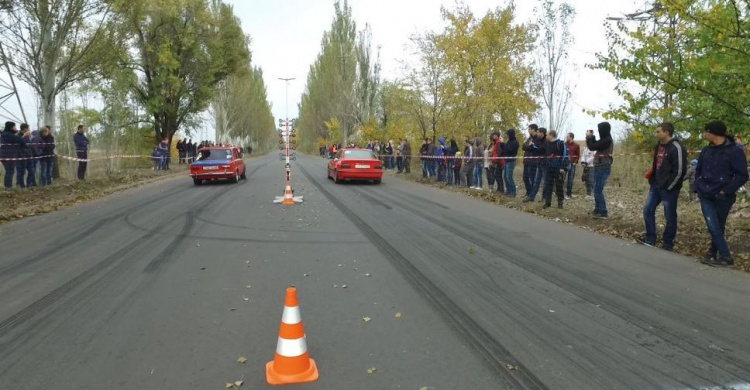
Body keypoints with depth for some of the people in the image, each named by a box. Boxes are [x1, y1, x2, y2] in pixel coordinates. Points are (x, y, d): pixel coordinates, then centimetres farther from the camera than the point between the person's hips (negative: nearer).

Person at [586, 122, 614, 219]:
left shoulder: (607, 140, -18)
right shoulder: (605, 139, 12)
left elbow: (592, 147, -18)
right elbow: (596, 145, 21)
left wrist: (589, 138, -3)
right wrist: (592, 138, 11)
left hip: (603, 168, -10)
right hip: (600, 167, 10)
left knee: (598, 190, -9)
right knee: (597, 189, 17)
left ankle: (603, 213, -7)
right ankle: (598, 209, 27)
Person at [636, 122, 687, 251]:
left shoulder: (677, 148, -17)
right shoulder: (659, 145, 10)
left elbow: (679, 171, -19)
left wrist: (668, 187, -15)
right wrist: (652, 180, 13)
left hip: (669, 189, -9)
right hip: (656, 186, 9)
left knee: (670, 216, 3)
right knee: (648, 210, 9)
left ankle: (667, 244, 14)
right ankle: (650, 239, 19)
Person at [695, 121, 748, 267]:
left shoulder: (734, 151, -10)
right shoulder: (706, 150, 7)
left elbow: (742, 176, -12)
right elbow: (698, 170, 21)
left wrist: (725, 191, -17)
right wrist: (698, 186, 9)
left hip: (723, 197, -4)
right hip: (706, 196, 4)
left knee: (718, 227, 8)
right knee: (713, 227, -4)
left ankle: (713, 253, 17)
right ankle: (725, 257, 6)